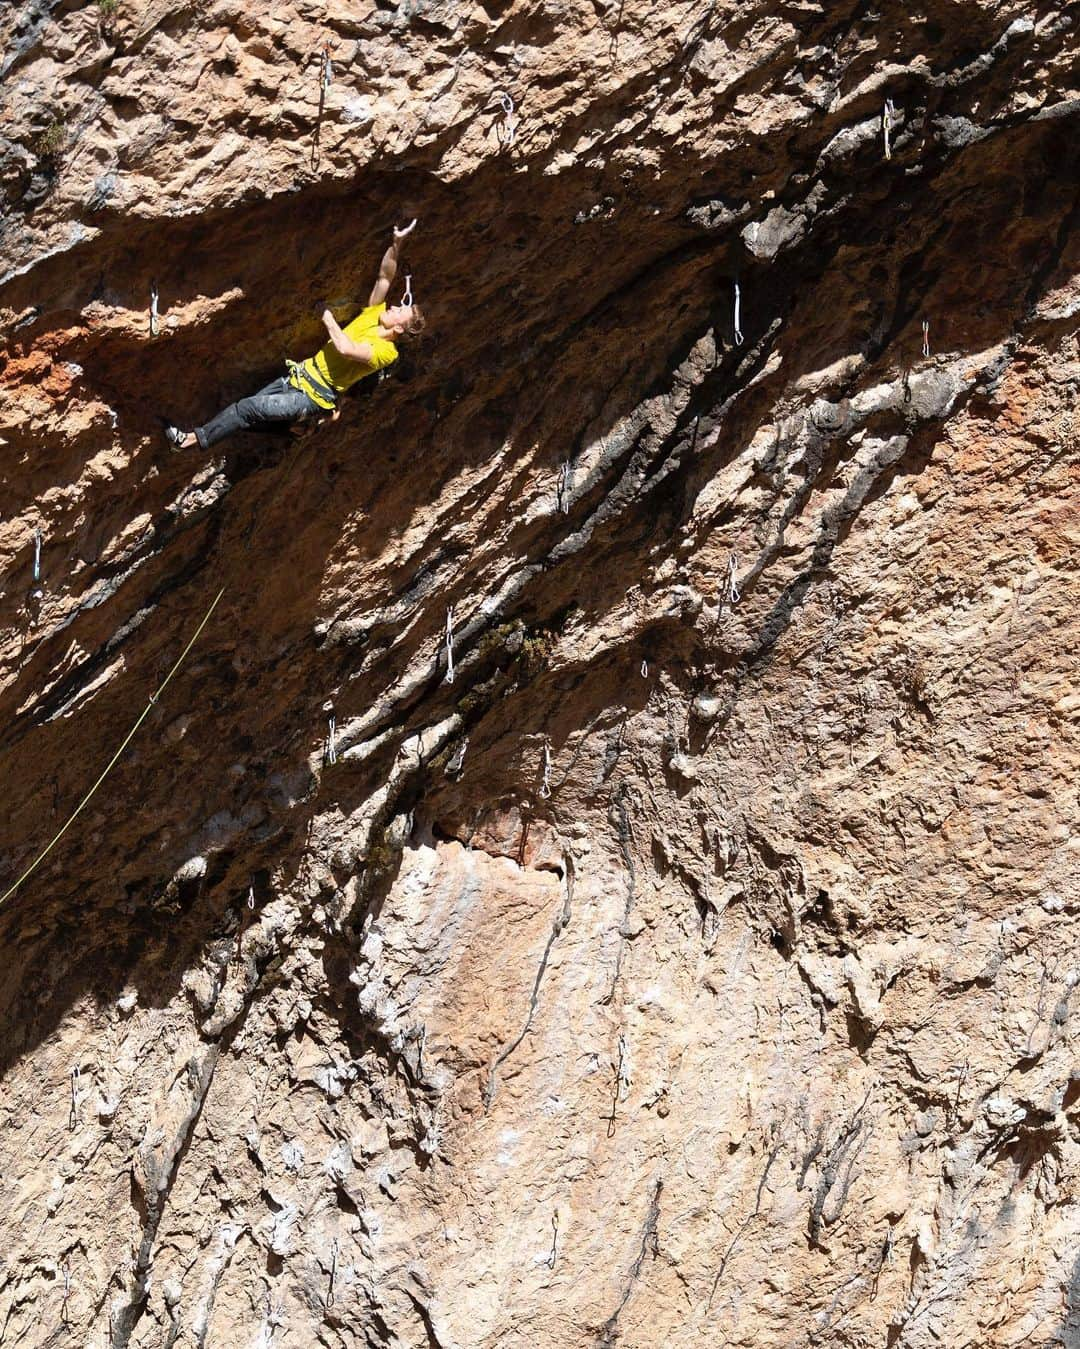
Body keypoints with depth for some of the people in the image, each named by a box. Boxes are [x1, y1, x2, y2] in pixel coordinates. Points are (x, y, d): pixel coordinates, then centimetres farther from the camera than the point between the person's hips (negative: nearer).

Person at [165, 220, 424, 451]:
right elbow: (384, 277, -1)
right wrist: (397, 243, -15)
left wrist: (327, 316, -24)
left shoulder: (384, 352, -21)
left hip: (312, 398, -8)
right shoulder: (374, 315, 2)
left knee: (249, 408, -9)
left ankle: (194, 439, -2)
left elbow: (345, 348, -37)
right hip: (300, 375, 8)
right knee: (250, 408, 10)